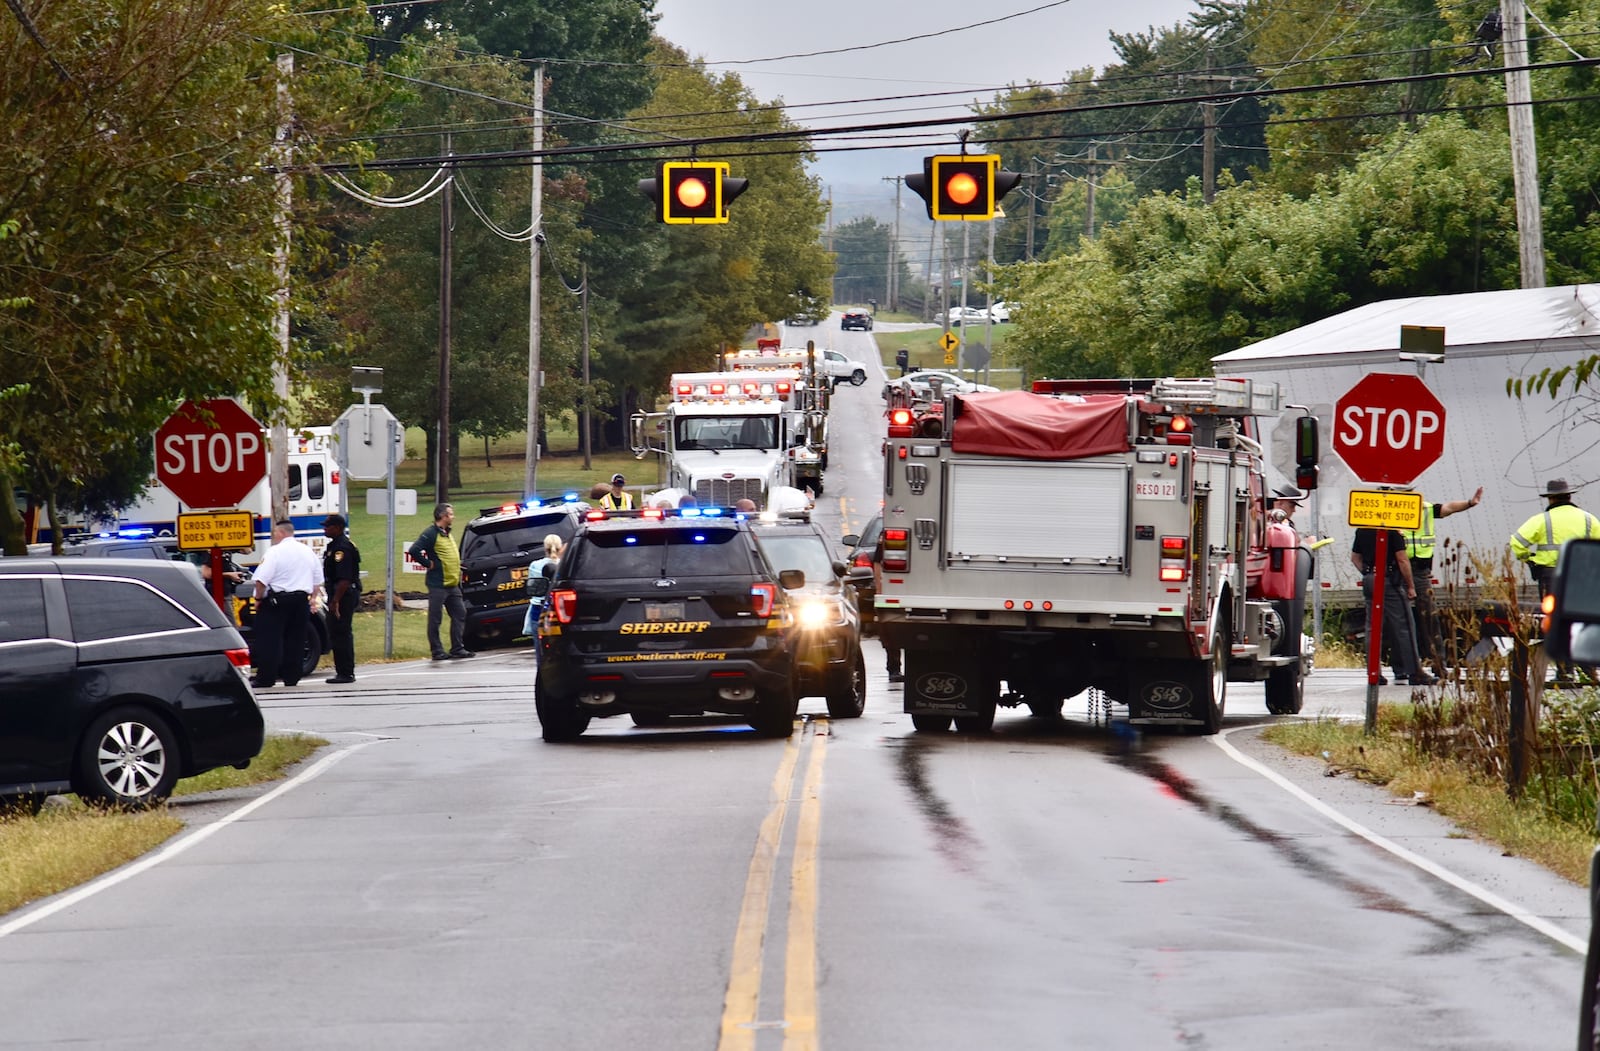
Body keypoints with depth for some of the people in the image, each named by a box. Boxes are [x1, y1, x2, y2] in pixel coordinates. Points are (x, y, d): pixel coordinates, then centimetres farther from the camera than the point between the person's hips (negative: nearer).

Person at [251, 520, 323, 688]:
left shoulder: (275, 551, -11)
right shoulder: (308, 552, 11)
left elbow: (261, 580, -16)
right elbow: (318, 581, 17)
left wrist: (258, 598, -4)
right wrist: (310, 598, 25)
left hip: (277, 601, -6)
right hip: (301, 601, 6)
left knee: (269, 641, -4)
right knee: (295, 641, 9)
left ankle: (265, 678, -7)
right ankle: (292, 677, 9)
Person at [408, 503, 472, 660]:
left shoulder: (447, 534, 17)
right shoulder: (431, 534, -12)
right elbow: (414, 551, -22)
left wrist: (457, 568, 18)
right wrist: (428, 563, -15)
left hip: (453, 584, 9)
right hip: (438, 584, -9)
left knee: (459, 615, 8)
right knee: (435, 619, -2)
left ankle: (457, 648, 14)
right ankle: (437, 651, 2)